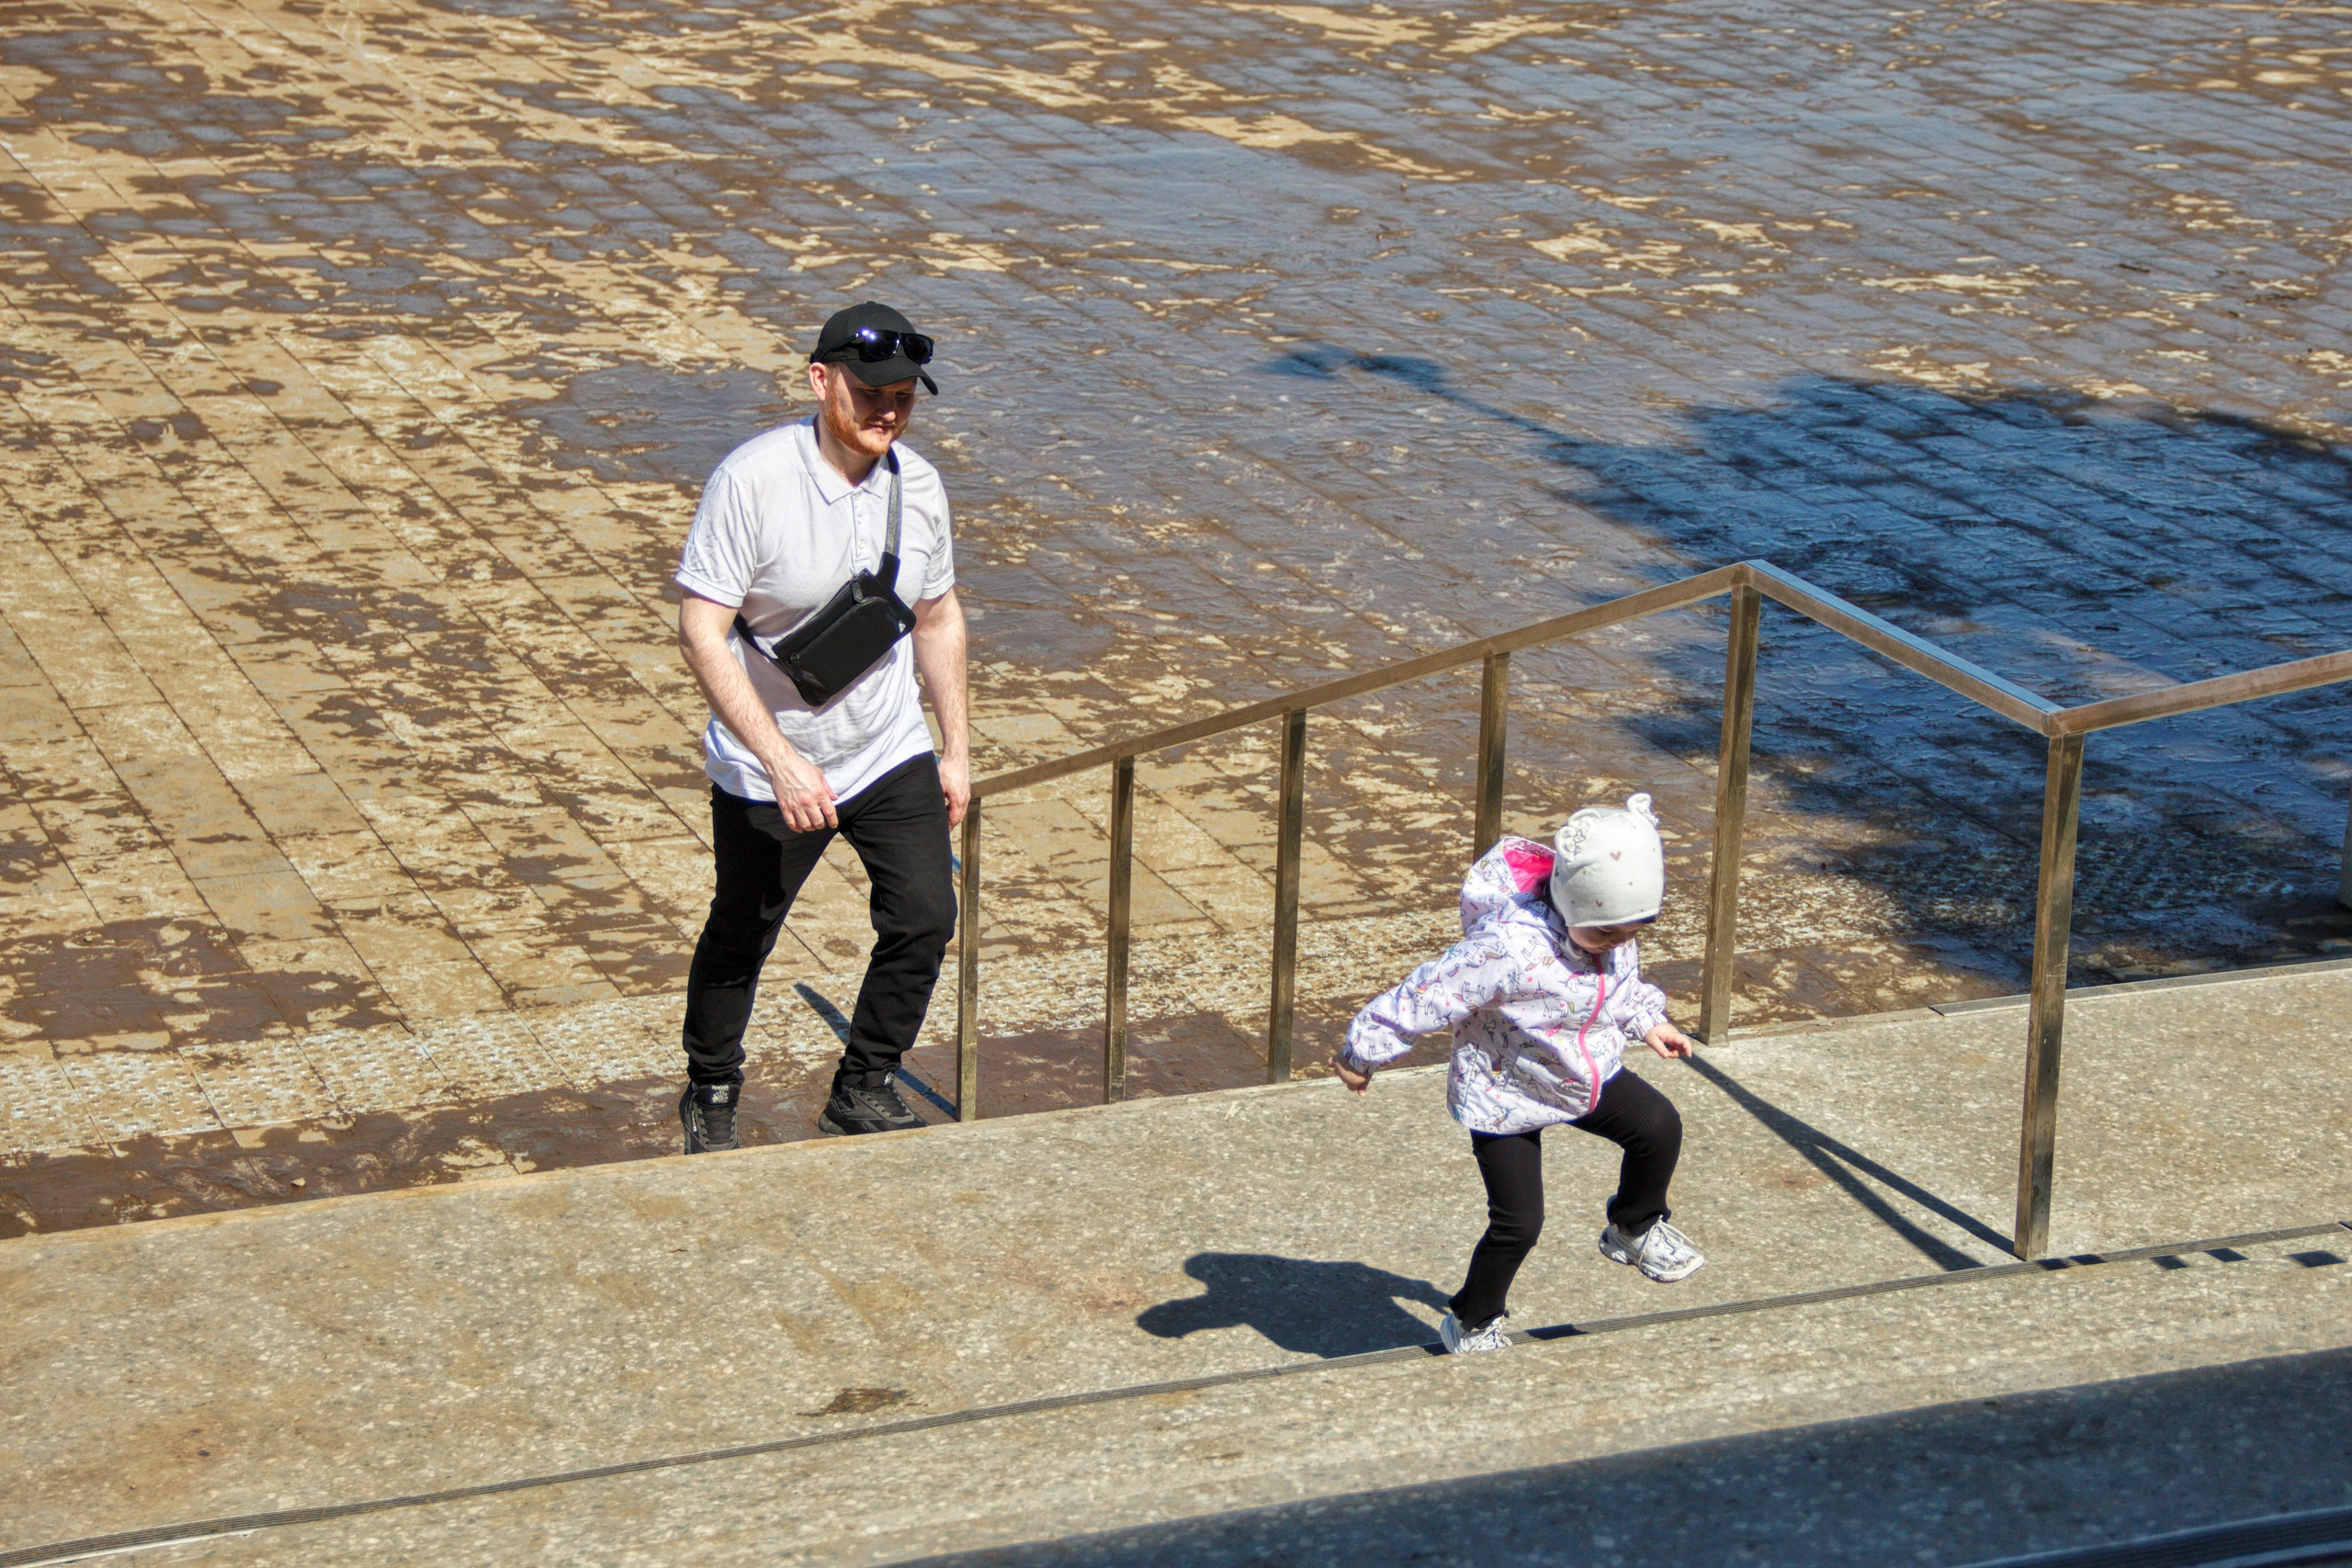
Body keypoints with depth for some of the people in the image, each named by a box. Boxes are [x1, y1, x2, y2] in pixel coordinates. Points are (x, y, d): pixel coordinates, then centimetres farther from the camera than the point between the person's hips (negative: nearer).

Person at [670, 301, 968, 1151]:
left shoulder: (918, 486, -5)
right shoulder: (750, 480, -21)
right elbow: (702, 634, -23)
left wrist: (955, 750, 11)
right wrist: (782, 761, -28)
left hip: (892, 756, 4)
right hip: (765, 773, -4)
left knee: (925, 921, -2)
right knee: (741, 938, 12)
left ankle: (862, 1091, 20)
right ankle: (711, 1095, 36)